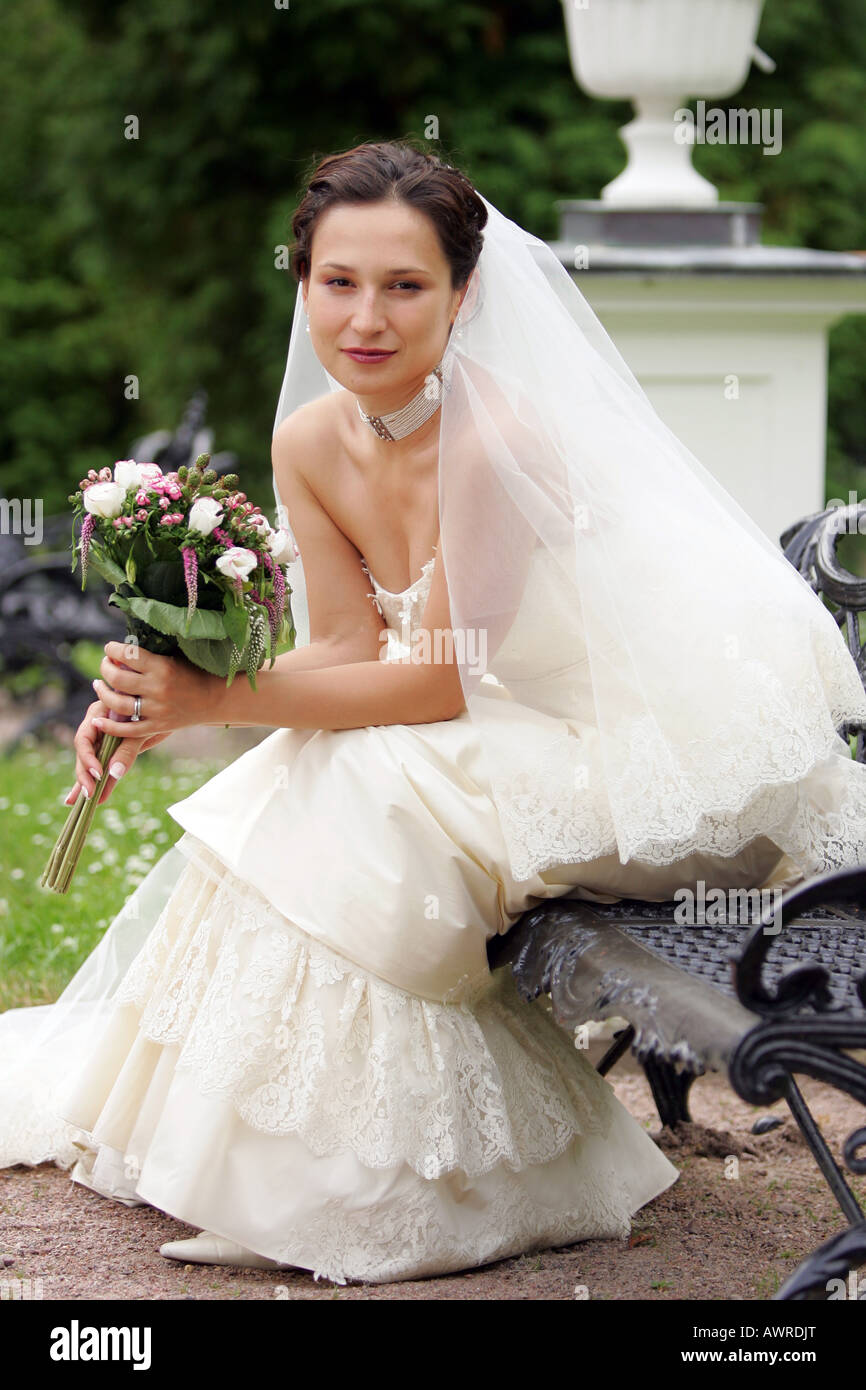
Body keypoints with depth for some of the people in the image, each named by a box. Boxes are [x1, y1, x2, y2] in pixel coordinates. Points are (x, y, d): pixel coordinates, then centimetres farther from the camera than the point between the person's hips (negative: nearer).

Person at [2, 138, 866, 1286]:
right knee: (259, 817, -7)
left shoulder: (496, 440, -27)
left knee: (333, 829, -24)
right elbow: (347, 649, -1)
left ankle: (368, 1189, -3)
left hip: (601, 748, -8)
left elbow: (438, 685, -24)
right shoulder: (309, 440, -3)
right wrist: (162, 705, -17)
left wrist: (215, 701, -25)